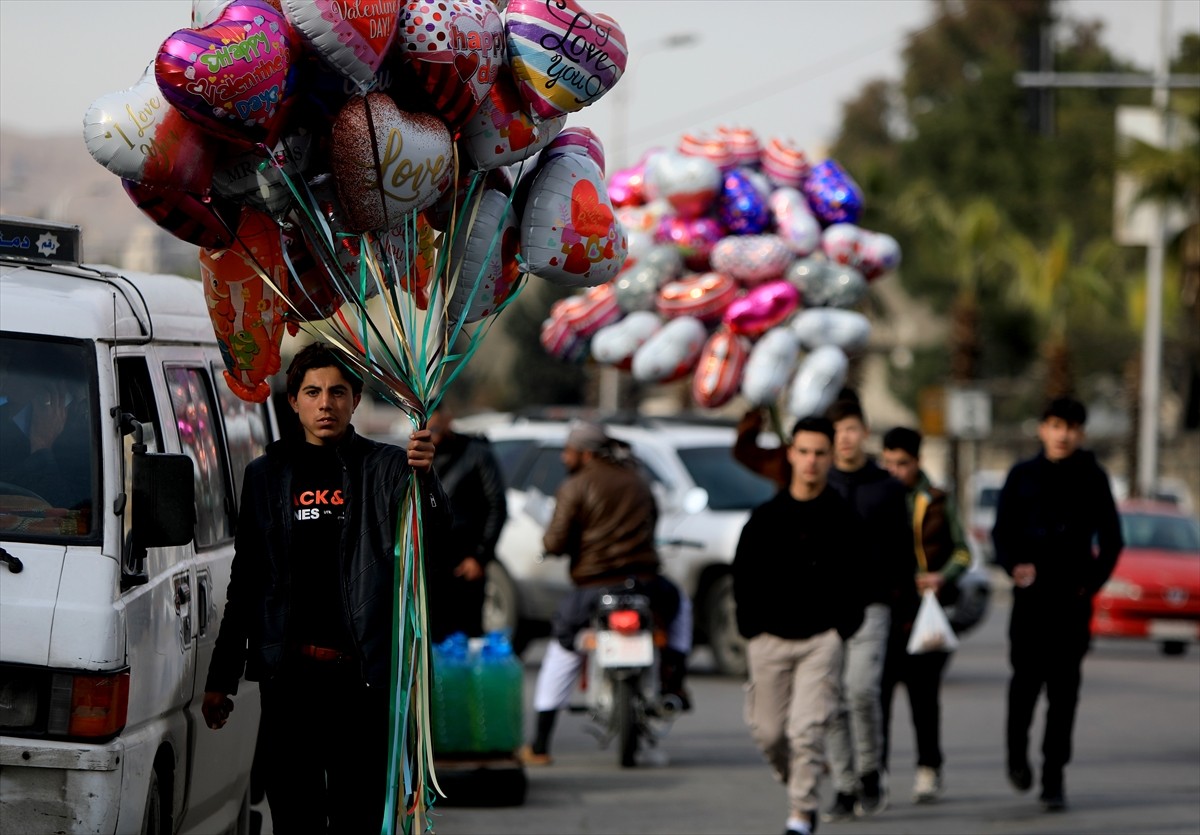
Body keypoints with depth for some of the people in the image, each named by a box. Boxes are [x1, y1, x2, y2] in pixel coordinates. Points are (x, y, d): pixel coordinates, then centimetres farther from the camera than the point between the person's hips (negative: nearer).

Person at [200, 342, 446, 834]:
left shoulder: (384, 467, 5)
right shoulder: (267, 475, 12)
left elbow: (431, 535, -14)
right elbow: (246, 581, 16)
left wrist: (424, 476, -35)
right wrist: (220, 678, 13)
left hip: (362, 676, -2)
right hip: (288, 673, 2)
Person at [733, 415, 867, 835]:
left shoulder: (844, 517, 0)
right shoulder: (766, 517, 3)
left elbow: (861, 576, 6)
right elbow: (743, 576, 10)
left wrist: (843, 627, -1)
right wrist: (752, 628, 2)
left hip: (822, 639, -2)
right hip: (770, 639, 2)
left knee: (807, 729, -13)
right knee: (769, 732, 7)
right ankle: (798, 784, 35)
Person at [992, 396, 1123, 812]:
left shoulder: (1092, 478, 7)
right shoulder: (1023, 476, 8)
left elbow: (1111, 539, 10)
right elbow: (1003, 531, 8)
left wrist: (1092, 582, -2)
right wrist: (1015, 565, -10)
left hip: (1073, 597, 0)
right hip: (1031, 593, 0)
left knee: (1064, 688, -3)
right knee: (1027, 676, -5)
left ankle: (1053, 778, 0)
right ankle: (1017, 750, 22)